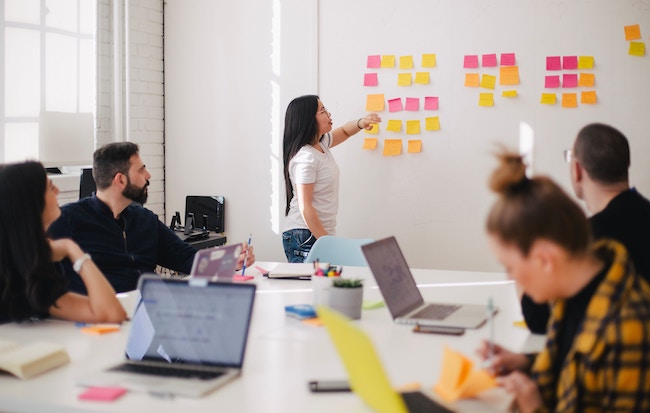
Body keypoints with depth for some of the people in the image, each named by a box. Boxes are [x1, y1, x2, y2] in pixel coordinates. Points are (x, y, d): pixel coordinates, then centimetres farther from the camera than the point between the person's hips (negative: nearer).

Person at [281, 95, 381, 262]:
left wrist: (360, 123, 6)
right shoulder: (305, 158, -18)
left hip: (321, 234, 9)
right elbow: (305, 207, -20)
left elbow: (344, 131, 30)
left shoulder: (321, 144, 9)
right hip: (305, 237, -9)